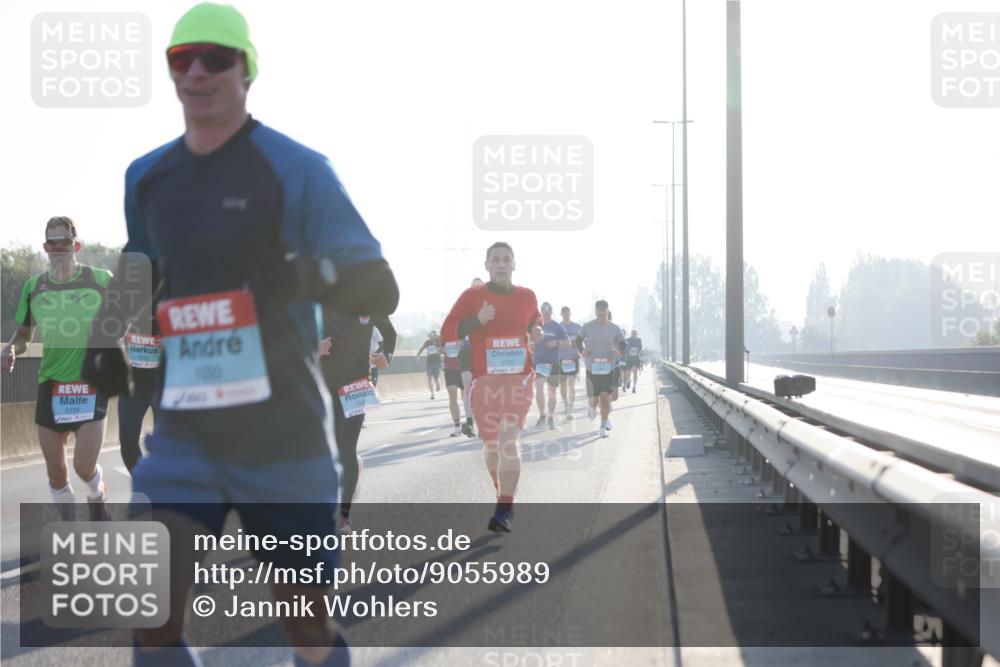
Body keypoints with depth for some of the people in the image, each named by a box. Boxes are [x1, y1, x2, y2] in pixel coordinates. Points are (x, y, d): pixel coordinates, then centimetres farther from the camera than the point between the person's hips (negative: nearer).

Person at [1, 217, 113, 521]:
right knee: (56, 473, 6)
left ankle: (98, 498, 23)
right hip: (51, 385, 3)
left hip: (92, 384, -3)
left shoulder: (102, 280, -3)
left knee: (84, 467, -12)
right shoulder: (34, 286, 5)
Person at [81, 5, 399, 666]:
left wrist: (308, 277, -31)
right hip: (185, 435, 4)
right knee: (151, 613, -10)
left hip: (285, 435, -4)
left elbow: (380, 290, -10)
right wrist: (106, 340, 6)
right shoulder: (146, 177, 8)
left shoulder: (298, 170, -8)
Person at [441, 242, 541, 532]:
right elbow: (447, 331, -3)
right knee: (490, 444, 12)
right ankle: (502, 493, 38)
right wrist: (478, 320, -19)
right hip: (484, 381, 1)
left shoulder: (527, 296, 7)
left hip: (518, 379, -1)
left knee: (508, 441, -17)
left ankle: (505, 510, -21)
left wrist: (536, 331, 4)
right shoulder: (472, 296, 0)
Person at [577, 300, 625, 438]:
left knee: (605, 398, -8)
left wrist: (619, 352, -14)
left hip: (608, 369, 0)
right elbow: (578, 340, 13)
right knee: (594, 399, 1)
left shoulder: (614, 328, 0)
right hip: (592, 369, 0)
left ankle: (604, 427, 4)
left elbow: (624, 344, 9)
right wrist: (582, 350, -8)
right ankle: (592, 407, 40)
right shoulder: (588, 327, -1)